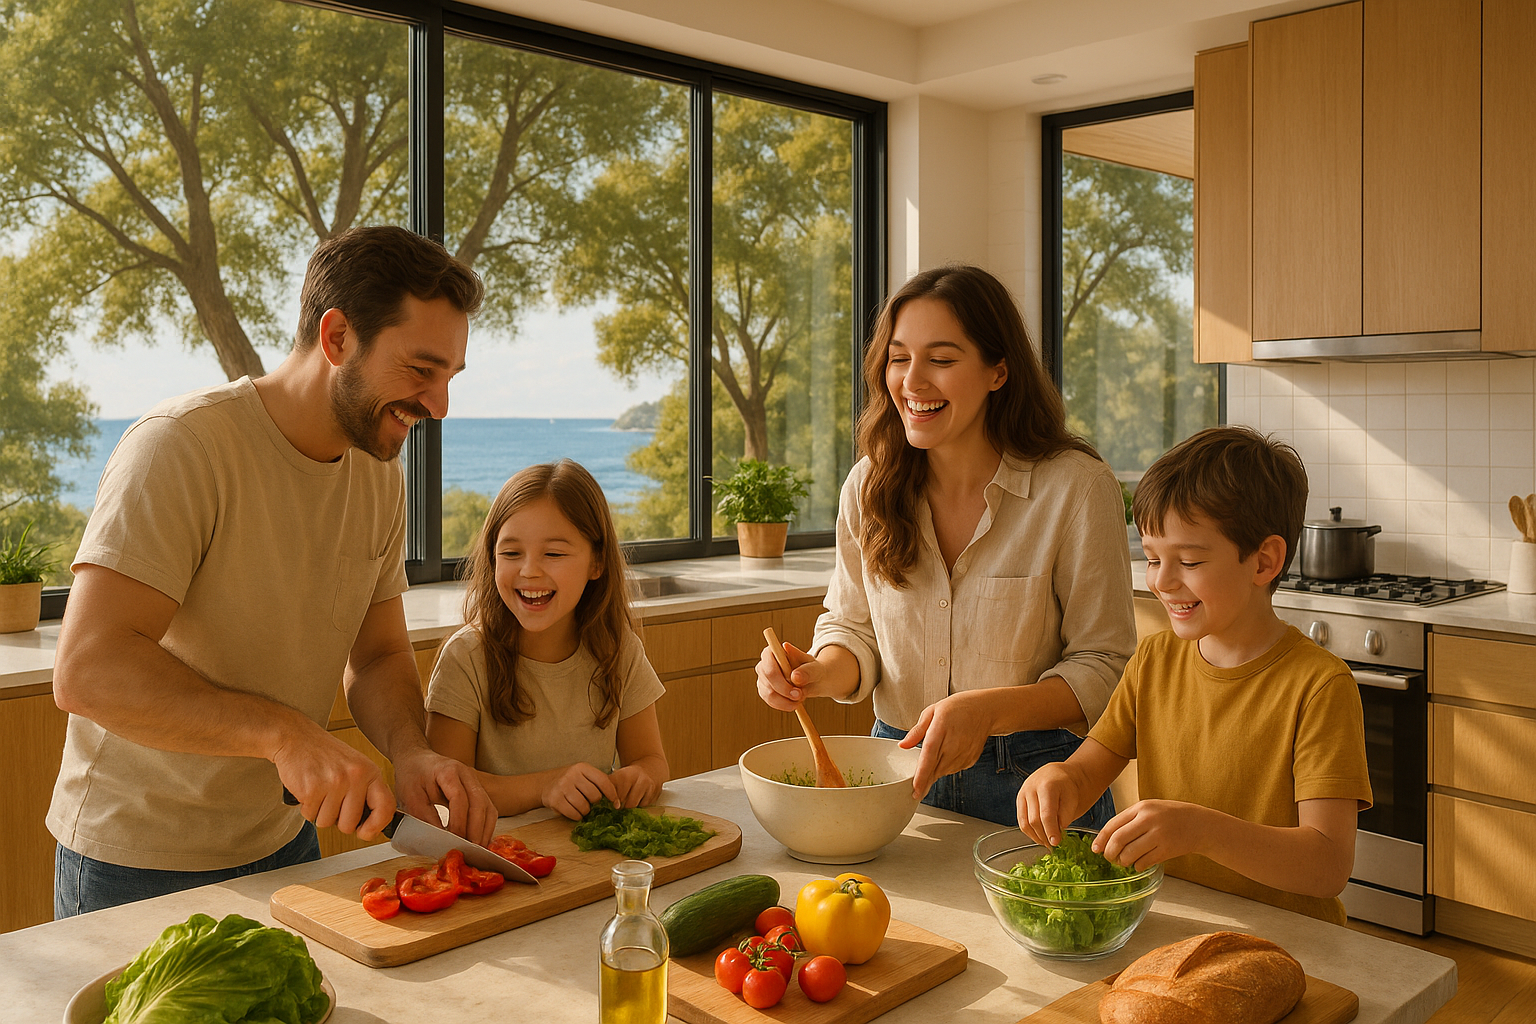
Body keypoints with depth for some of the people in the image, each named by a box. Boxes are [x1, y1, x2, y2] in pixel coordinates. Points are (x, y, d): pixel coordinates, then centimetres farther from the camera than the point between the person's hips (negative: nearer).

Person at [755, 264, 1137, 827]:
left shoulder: (1077, 487, -12)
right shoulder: (869, 485, 0)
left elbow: (1104, 667, -9)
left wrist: (987, 711, -25)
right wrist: (820, 672, -13)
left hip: (1034, 781, -3)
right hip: (900, 770, 3)